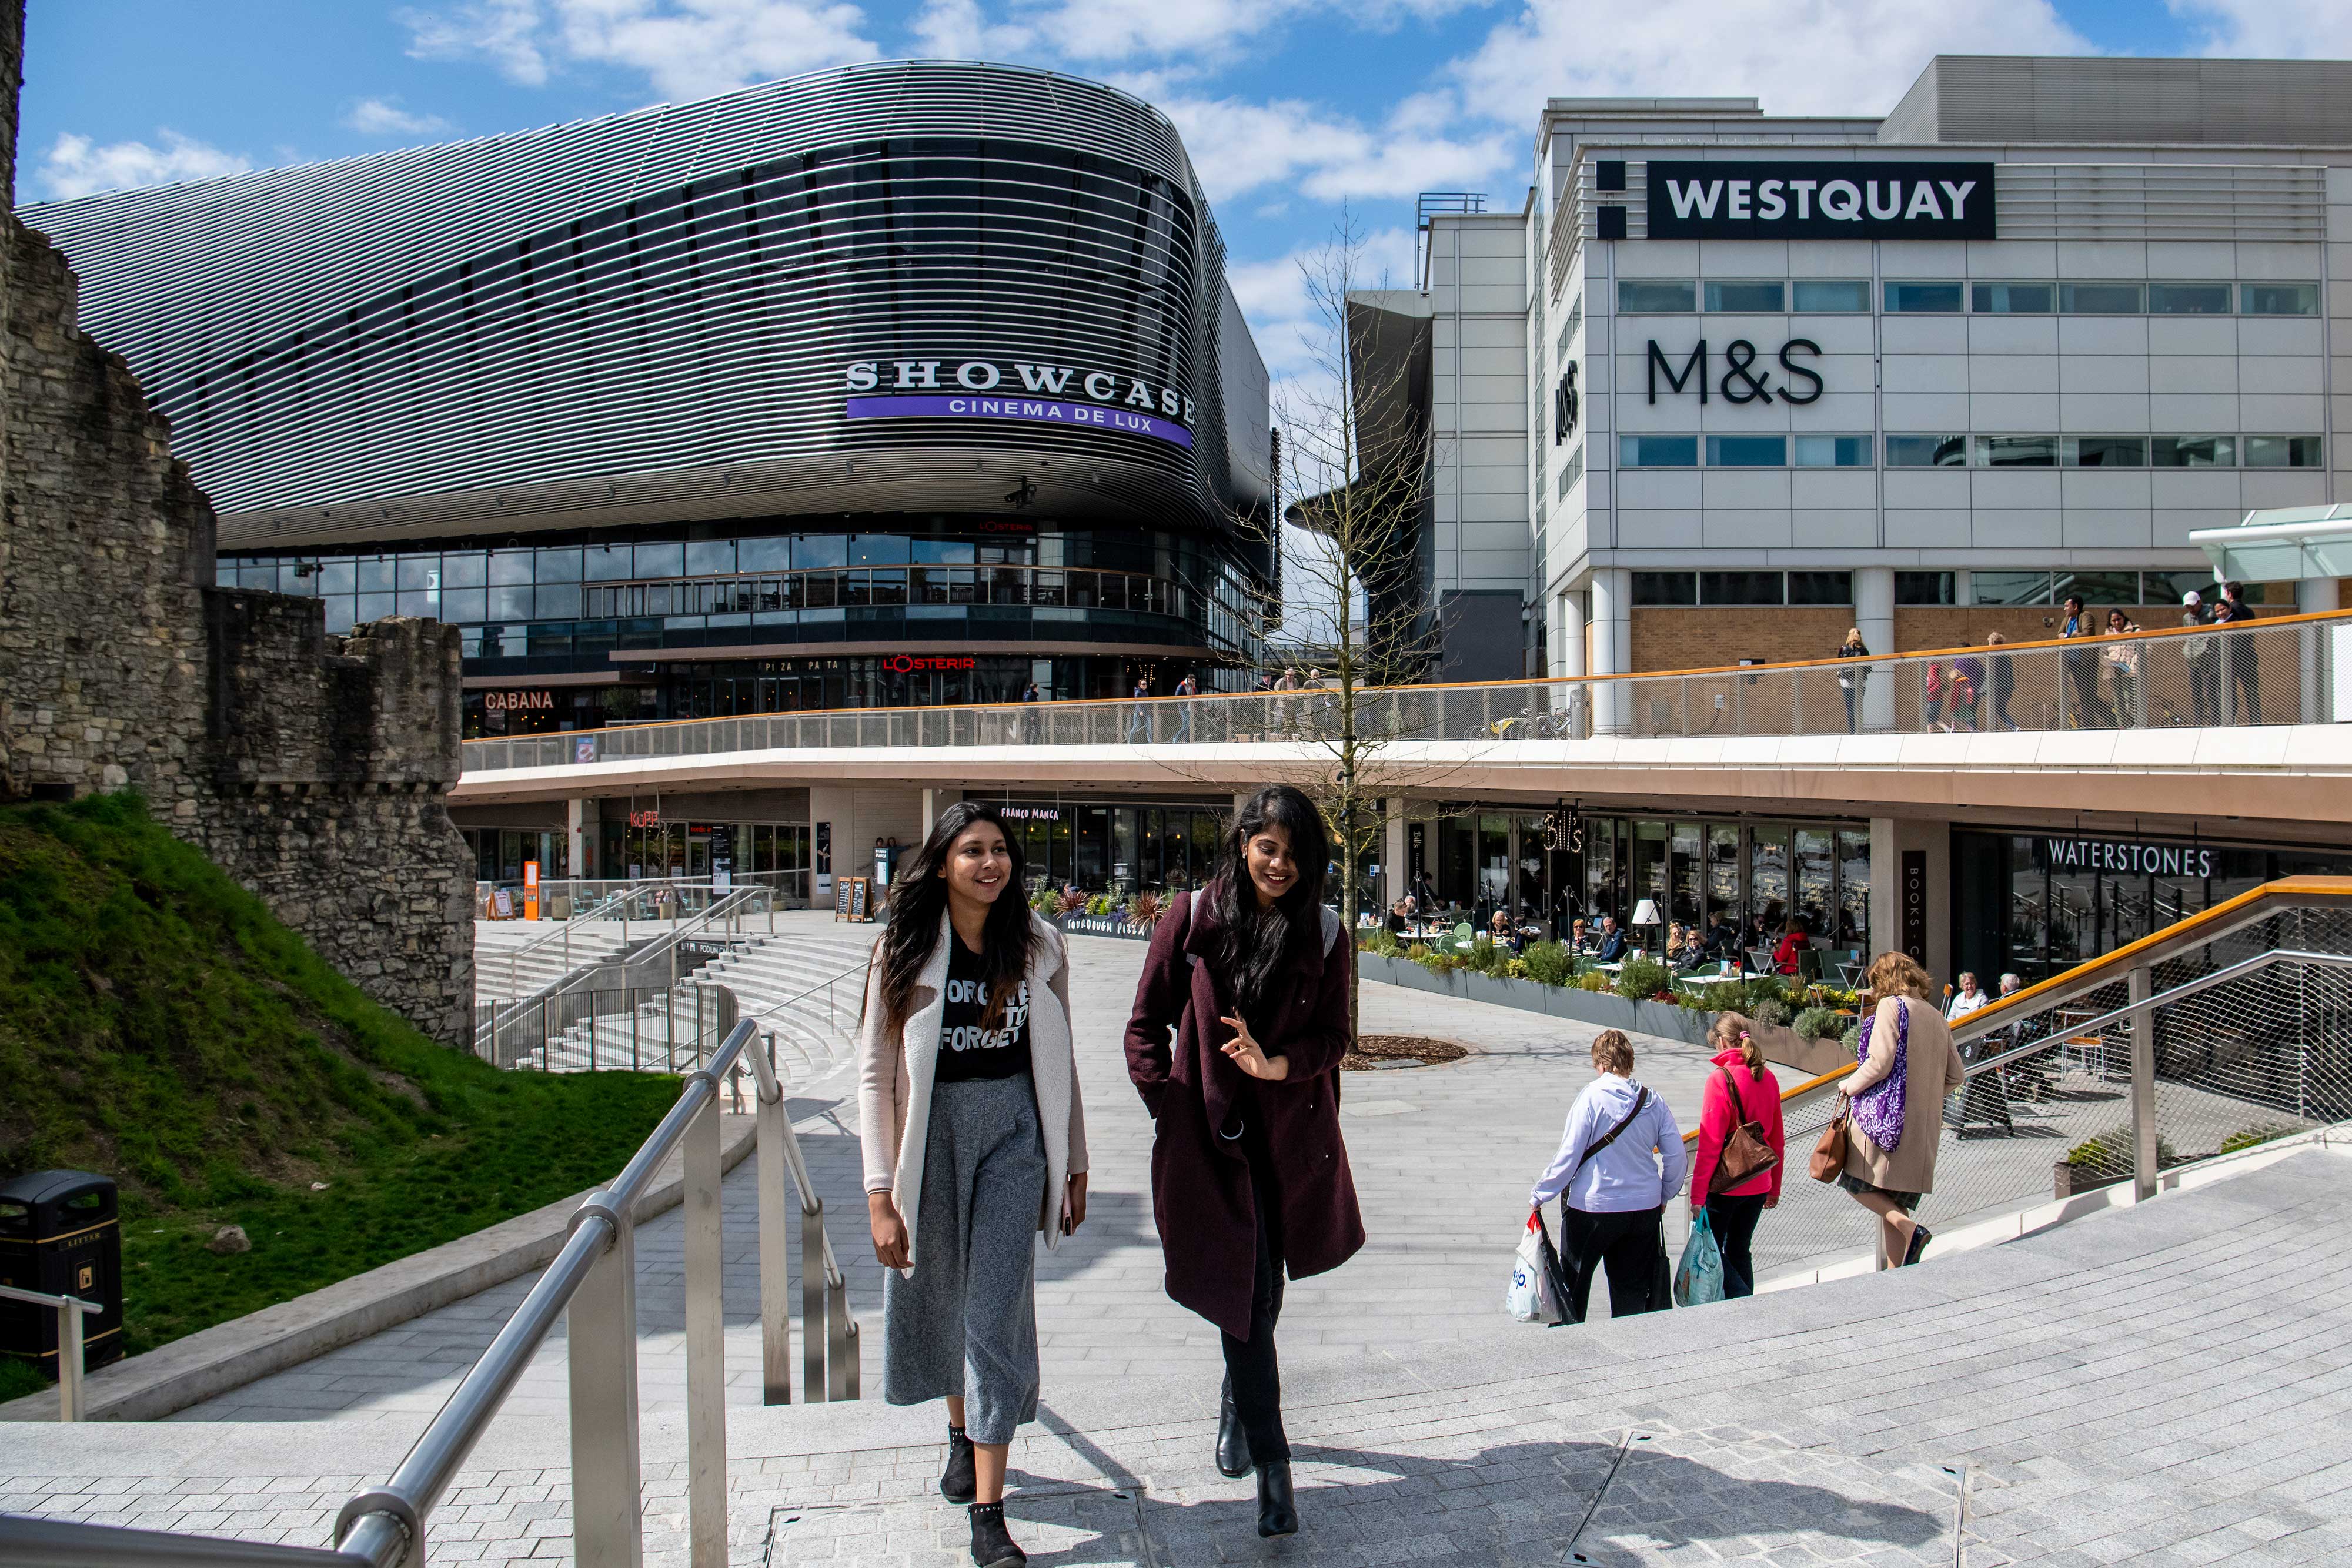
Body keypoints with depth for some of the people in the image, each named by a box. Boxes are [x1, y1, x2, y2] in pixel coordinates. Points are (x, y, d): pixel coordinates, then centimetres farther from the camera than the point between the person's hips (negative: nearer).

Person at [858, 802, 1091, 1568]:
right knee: (938, 1295, 17)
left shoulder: (1038, 946, -1)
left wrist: (1073, 1164, 10)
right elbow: (876, 1075, -7)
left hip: (1013, 1136, 0)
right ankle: (961, 1429, 46)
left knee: (996, 1312, -4)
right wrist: (880, 1195, -10)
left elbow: (1059, 1063, 8)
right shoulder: (906, 951, -6)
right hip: (933, 1135, 0)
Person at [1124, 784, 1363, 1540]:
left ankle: (1237, 1405, 44)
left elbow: (1334, 1037, -1)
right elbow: (1147, 1024, 0)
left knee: (1265, 1286, 16)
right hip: (1211, 1132, -2)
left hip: (1291, 1136, 3)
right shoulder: (1192, 918, -6)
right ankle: (1272, 1464, 3)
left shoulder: (1325, 934, -2)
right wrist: (1166, 1109, -7)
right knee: (1244, 1288, -6)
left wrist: (1276, 1064, -20)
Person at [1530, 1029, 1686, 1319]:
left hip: (1591, 1207, -4)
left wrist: (1539, 1195, -4)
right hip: (1644, 1208, 4)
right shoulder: (1653, 1101, -1)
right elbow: (1677, 1157, 2)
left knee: (1572, 1284, 14)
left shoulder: (1592, 1097, -14)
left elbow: (1568, 1156, -14)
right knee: (1633, 1291, 14)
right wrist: (1664, 1195, 18)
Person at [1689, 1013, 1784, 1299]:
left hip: (1725, 1186, -6)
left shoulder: (1720, 1079, -17)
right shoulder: (1768, 1078, 3)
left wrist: (1697, 1194, -12)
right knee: (1740, 1251, 17)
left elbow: (1709, 1144, -17)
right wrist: (1774, 1188, 21)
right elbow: (1777, 1141, 11)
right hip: (1758, 1186, 6)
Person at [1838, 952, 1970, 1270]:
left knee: (1859, 1183, 4)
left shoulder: (1891, 1006, -8)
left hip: (1885, 1113, -7)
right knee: (1893, 1201, 11)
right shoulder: (1936, 1016, 15)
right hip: (1924, 1124, 7)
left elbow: (1879, 1063, -16)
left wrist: (1850, 1086, -1)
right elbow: (1956, 1075, 16)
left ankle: (1910, 1229, -16)